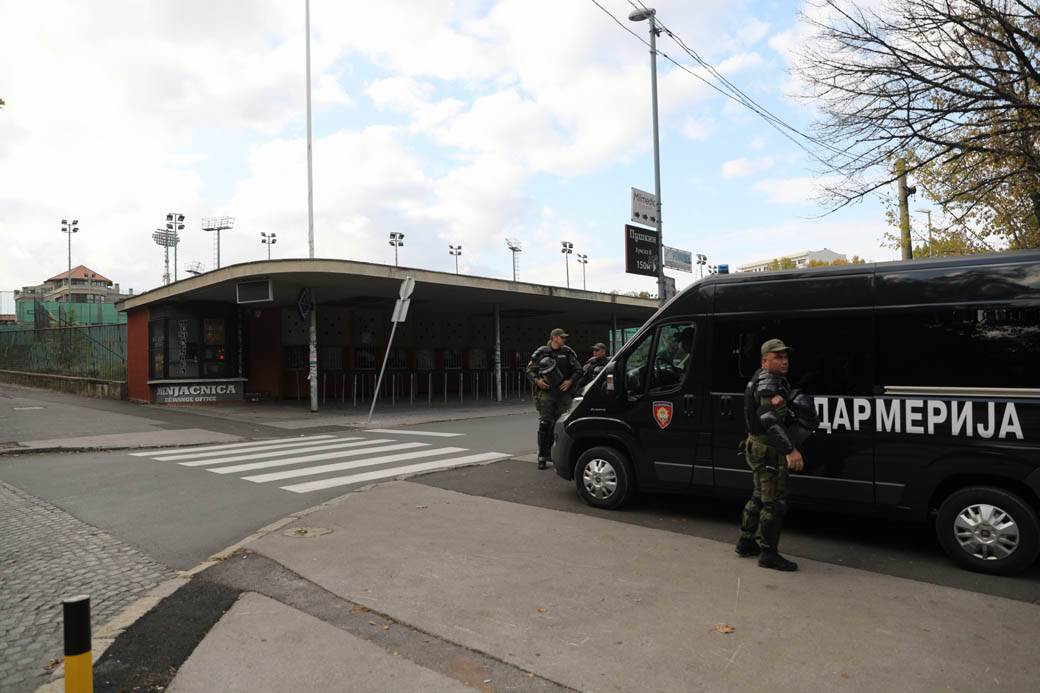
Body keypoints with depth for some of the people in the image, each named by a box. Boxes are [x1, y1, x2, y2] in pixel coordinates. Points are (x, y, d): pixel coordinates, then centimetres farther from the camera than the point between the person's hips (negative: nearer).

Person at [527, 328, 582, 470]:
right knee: (544, 425, -6)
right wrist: (537, 380, -9)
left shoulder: (568, 353, 10)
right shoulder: (541, 353, 4)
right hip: (546, 392, -2)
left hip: (564, 393, 2)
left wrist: (570, 381, -5)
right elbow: (530, 371, 8)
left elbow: (578, 370, 12)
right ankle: (542, 457, -1)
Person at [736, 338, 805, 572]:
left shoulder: (769, 379, 15)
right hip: (768, 450, -11)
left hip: (759, 446, 11)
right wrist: (790, 450, -38)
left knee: (760, 497, 20)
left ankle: (746, 543, 30)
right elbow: (771, 421, -31)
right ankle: (768, 553, 1)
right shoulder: (768, 383, -18)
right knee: (775, 502, -5)